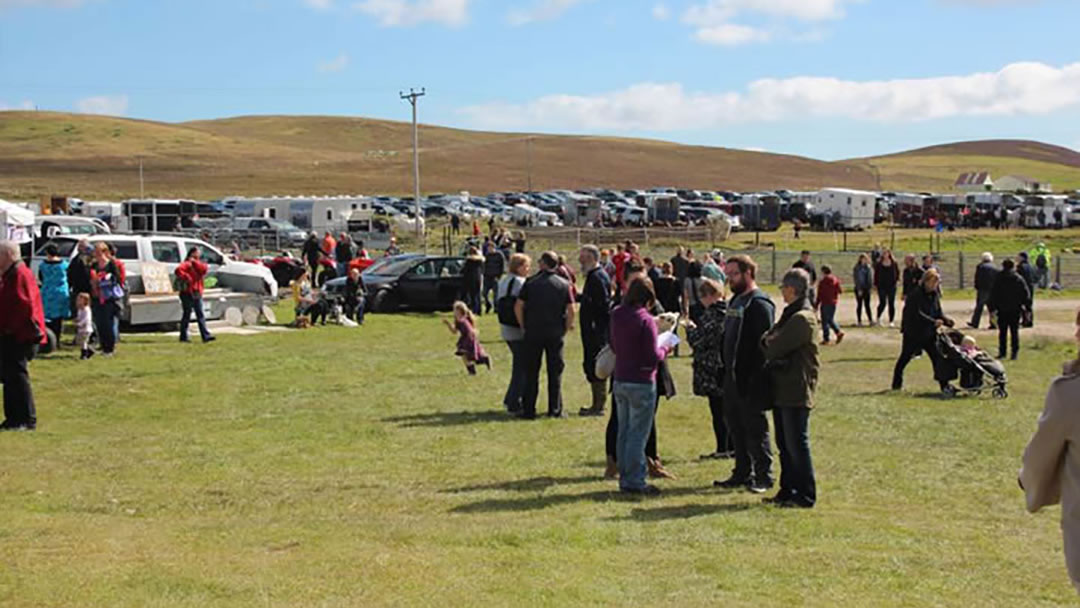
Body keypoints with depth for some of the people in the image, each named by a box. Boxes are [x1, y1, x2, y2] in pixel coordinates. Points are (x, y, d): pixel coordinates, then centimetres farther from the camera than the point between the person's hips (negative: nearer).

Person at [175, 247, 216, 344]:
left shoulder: (198, 264, 16)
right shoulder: (186, 264, -6)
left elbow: (204, 269, -6)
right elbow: (178, 270, -25)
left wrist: (195, 262, -10)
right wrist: (186, 278, -22)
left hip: (197, 293, 7)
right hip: (187, 293, -7)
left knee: (200, 315, 2)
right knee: (187, 314, 0)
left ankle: (206, 336, -1)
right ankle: (183, 336, 9)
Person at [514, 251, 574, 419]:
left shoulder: (531, 283, -3)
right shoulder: (564, 284, 0)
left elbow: (518, 306, -5)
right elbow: (571, 310, -4)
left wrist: (524, 326, 5)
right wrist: (566, 329, 7)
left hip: (533, 333, -1)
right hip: (555, 334, 1)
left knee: (531, 372, 6)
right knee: (555, 372, 8)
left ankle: (528, 409, 7)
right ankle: (555, 409, 8)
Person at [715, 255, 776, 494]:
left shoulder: (759, 304, -15)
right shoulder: (736, 301, 15)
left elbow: (763, 344, -20)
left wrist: (756, 379, -23)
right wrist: (727, 370, 17)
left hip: (750, 379, -9)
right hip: (732, 376, 9)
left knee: (755, 429, -1)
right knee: (735, 426, 14)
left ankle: (763, 476, 7)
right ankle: (742, 473, 24)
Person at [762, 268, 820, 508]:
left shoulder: (802, 318, -16)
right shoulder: (790, 315, 17)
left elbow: (776, 347, -18)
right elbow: (767, 340, 13)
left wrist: (769, 343, 3)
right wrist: (770, 342, -9)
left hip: (796, 392, -10)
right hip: (783, 390, 10)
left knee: (797, 444, -5)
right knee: (785, 444, 14)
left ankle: (805, 495, 2)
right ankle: (788, 491, 21)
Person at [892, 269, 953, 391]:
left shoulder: (935, 295, 7)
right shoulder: (915, 295, -17)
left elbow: (939, 313, 10)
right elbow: (918, 314, -24)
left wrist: (946, 320, -10)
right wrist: (933, 322, -30)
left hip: (929, 334, 6)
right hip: (913, 334, -6)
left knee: (937, 357, 1)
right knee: (905, 358, 7)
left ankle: (944, 384, 6)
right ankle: (897, 384, 21)